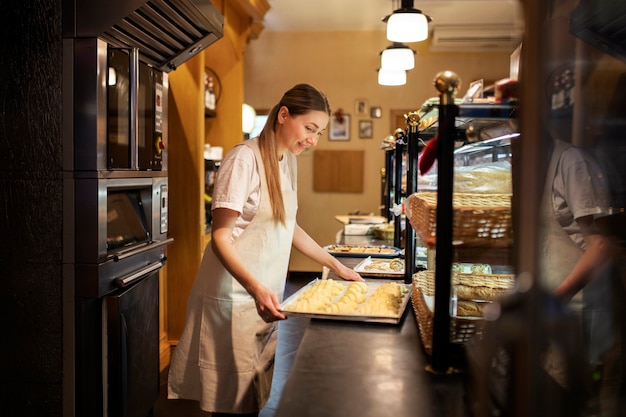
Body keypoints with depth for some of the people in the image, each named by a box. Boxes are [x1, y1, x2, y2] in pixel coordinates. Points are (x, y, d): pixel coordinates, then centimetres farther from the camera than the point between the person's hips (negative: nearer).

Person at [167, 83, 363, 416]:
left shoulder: (287, 161, 10)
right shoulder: (245, 159, -16)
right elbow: (220, 238, -18)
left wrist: (336, 266, 16)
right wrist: (255, 288, -32)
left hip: (267, 294, 8)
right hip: (237, 296, -8)